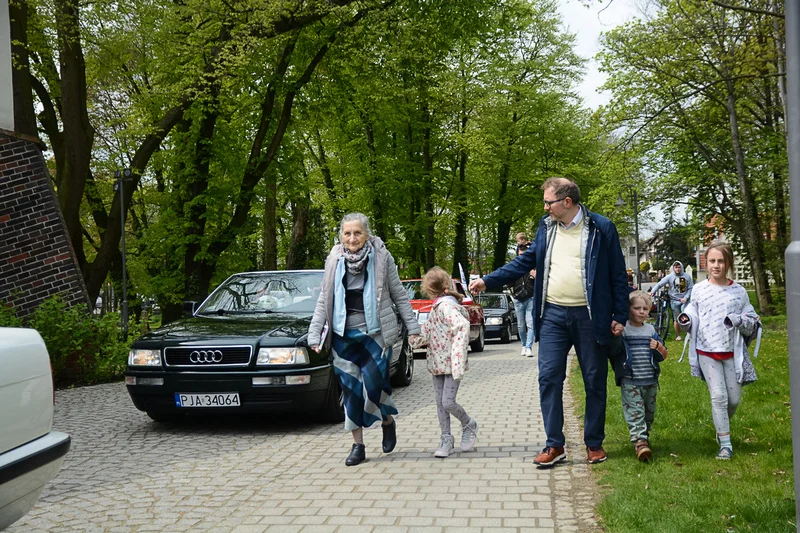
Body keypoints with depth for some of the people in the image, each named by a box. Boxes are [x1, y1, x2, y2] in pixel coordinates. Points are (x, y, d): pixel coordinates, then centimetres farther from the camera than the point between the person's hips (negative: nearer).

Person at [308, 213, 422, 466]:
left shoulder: (382, 257, -3)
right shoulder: (335, 261, 3)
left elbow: (399, 295, 3)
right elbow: (324, 300, 8)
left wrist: (412, 327, 1)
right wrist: (315, 334, 2)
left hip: (375, 333, -3)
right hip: (344, 336, 3)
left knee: (375, 384, -9)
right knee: (351, 390, 4)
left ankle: (388, 421, 23)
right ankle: (358, 445, 15)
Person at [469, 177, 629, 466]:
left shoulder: (602, 228, -4)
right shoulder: (545, 227, 9)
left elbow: (618, 275, -1)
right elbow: (525, 262, 15)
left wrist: (619, 317, -5)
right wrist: (487, 281, 7)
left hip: (589, 316, -3)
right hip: (552, 315, 3)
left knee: (595, 382, 6)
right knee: (548, 378, -2)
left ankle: (594, 443, 20)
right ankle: (554, 445, 6)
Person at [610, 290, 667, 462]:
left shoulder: (651, 330, 10)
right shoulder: (622, 330, -4)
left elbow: (664, 356, 14)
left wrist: (659, 347, -8)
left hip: (650, 381, 5)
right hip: (630, 382, -5)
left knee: (649, 412, 15)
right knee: (634, 412, -12)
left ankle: (645, 435, 33)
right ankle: (640, 442, -18)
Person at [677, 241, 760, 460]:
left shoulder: (738, 291, -1)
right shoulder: (699, 290, 0)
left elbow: (754, 322, 3)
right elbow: (692, 317, 11)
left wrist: (739, 321, -17)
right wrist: (685, 320, -12)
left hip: (732, 352, 1)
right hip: (707, 352, -1)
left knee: (734, 398, 8)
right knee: (718, 396, -5)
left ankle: (722, 426, 37)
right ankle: (725, 444, 1)